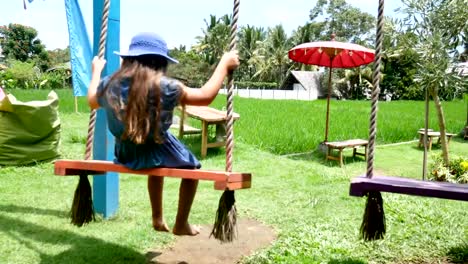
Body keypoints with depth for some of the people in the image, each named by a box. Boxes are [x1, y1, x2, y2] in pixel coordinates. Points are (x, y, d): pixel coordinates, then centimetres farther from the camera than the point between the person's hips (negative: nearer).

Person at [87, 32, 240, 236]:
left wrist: (96, 71, 31)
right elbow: (205, 96, -8)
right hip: (156, 153, -5)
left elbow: (92, 101, 17)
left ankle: (157, 219, 45)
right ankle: (181, 225, 30)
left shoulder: (109, 85, -6)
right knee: (193, 167, 23)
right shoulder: (165, 87, -19)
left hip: (125, 155, 6)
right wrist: (224, 63, 1)